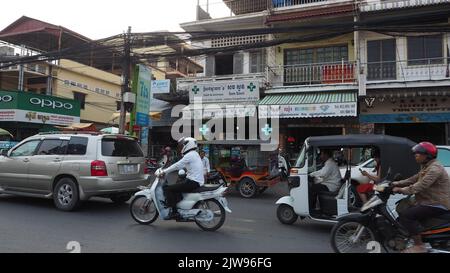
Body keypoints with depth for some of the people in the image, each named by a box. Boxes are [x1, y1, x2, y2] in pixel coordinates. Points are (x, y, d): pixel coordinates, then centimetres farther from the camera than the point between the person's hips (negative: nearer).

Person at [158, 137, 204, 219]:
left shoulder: (190, 155, -11)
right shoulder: (194, 154, 19)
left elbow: (177, 165, -16)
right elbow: (180, 166, 23)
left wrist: (164, 172, -8)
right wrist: (166, 170, 20)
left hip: (193, 182, -10)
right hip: (198, 181, 10)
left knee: (168, 189, -10)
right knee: (175, 186, 25)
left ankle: (174, 212, -12)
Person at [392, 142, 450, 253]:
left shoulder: (434, 168, -19)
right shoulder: (426, 167, 16)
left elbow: (420, 186, -28)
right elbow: (414, 179, 15)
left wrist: (401, 190, -23)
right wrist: (398, 183, 3)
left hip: (437, 205, -11)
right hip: (430, 201, 11)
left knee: (405, 215, -22)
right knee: (402, 208, 15)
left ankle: (419, 246, -16)